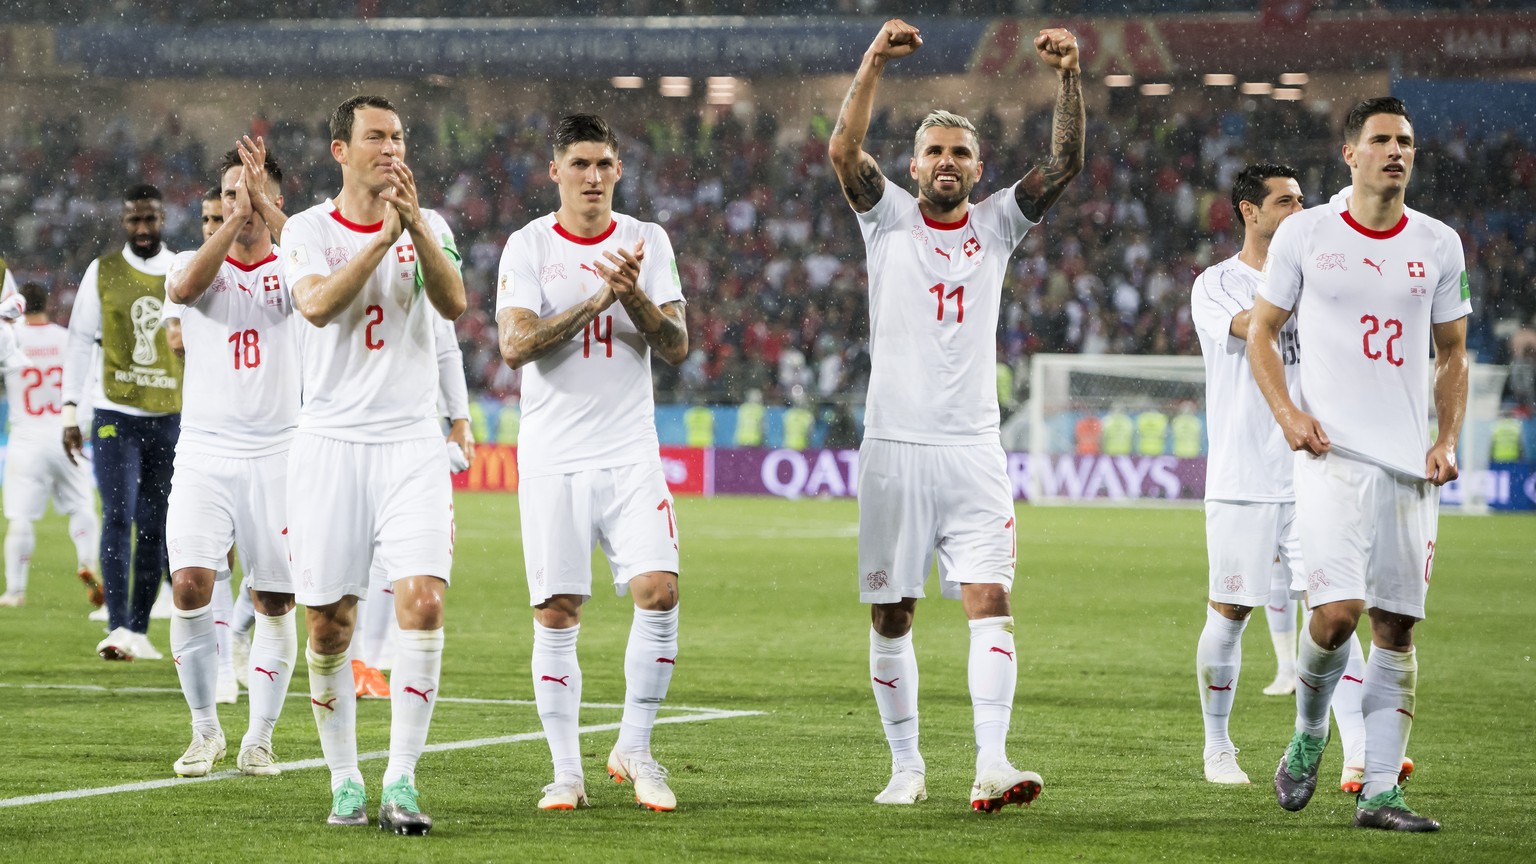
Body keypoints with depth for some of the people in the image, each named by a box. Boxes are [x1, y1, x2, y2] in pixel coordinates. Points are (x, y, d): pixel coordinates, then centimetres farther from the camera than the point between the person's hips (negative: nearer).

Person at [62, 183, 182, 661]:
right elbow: (81, 341, 3)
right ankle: (118, 628, -17)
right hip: (115, 415, -2)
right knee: (119, 518, -13)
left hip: (170, 419, 2)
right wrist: (70, 410, -3)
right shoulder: (102, 272, 3)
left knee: (153, 528, 5)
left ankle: (139, 630, 12)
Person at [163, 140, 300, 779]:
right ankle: (205, 729, 1)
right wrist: (236, 217, -25)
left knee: (274, 600, 0)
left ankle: (260, 737, 13)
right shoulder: (195, 265, 8)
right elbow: (187, 285, -17)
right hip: (204, 454, 0)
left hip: (277, 456, 0)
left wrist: (263, 206, -28)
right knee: (191, 584, -14)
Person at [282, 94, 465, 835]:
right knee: (329, 625, 0)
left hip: (410, 444, 1)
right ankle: (344, 780, 15)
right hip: (331, 441, -1)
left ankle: (401, 781, -12)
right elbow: (317, 304, -16)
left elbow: (453, 304, -10)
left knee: (423, 601, -15)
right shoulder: (308, 230, 3)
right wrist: (382, 236, -21)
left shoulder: (428, 226, 8)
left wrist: (416, 228, -22)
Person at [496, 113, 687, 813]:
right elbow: (515, 345, -11)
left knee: (658, 590, -13)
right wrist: (598, 299, -19)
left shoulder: (647, 242, 7)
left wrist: (634, 295, -17)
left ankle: (633, 748, 2)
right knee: (556, 615, -2)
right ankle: (566, 771, 6)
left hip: (630, 453, 1)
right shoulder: (527, 247, 1)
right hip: (553, 458, -1)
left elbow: (676, 347, 1)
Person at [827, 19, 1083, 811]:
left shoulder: (996, 224, 10)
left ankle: (991, 765, -21)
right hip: (894, 447, 0)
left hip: (973, 450, 1)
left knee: (989, 602, -13)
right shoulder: (889, 218, 5)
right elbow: (843, 150, -11)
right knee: (891, 616, 4)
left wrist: (1068, 78, -15)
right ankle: (906, 764, 17)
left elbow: (1064, 164, -1)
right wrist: (875, 61, -23)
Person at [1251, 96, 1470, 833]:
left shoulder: (1439, 245, 9)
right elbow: (1261, 331, 9)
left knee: (1397, 626, 2)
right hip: (1332, 451, -3)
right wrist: (1286, 412, -6)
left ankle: (1380, 789, 6)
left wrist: (1448, 440, 4)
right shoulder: (1306, 233, 1)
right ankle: (1309, 734, 11)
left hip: (1411, 464, 3)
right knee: (1337, 611, -17)